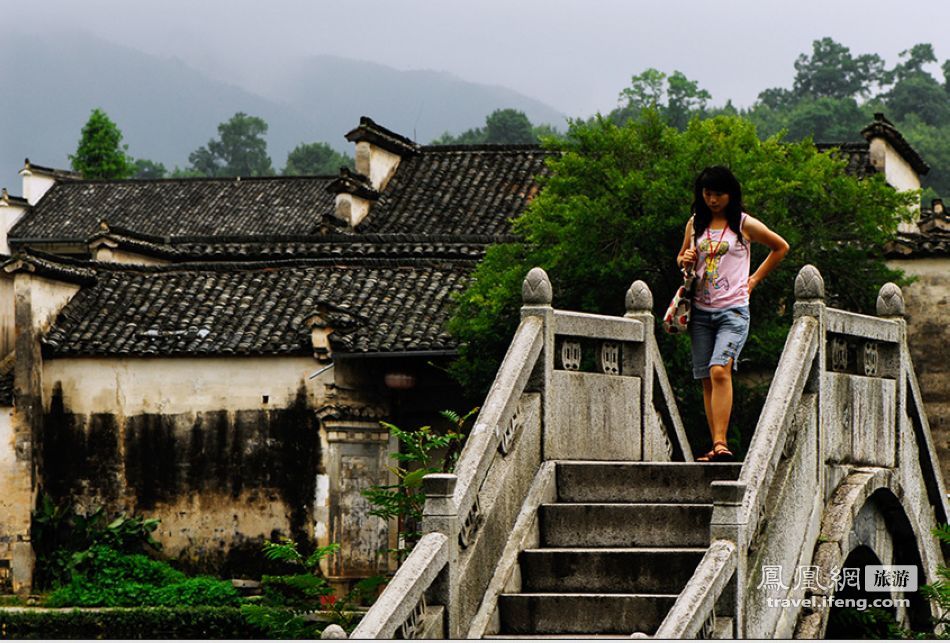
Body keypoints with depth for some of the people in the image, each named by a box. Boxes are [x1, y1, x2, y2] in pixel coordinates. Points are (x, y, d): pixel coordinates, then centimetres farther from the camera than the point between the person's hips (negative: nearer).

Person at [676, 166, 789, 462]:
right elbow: (682, 258, 25)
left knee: (720, 371, -21)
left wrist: (755, 279, 9)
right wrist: (685, 260, 1)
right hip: (701, 312, 4)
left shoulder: (744, 225, 2)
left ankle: (721, 443, -26)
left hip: (733, 310, -4)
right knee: (707, 379, 1)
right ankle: (716, 447, 5)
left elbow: (781, 247, 14)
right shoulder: (695, 224, 12)